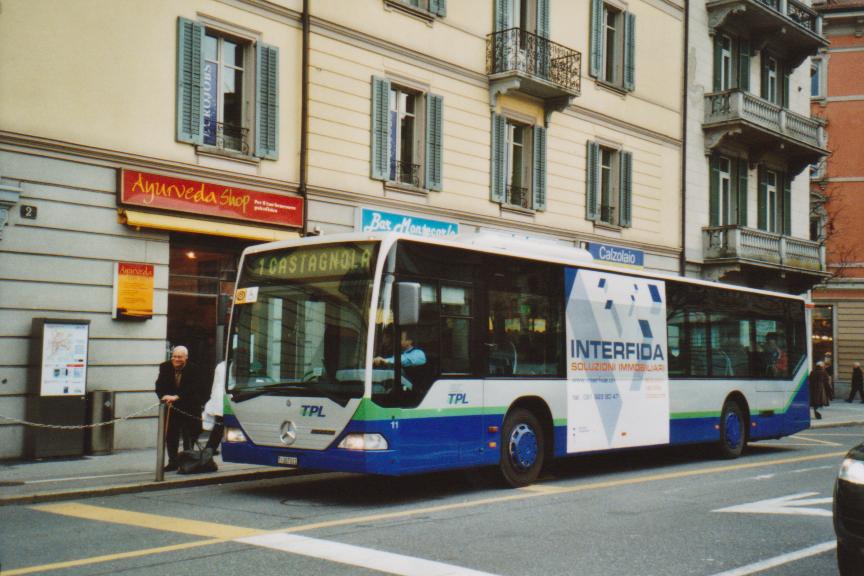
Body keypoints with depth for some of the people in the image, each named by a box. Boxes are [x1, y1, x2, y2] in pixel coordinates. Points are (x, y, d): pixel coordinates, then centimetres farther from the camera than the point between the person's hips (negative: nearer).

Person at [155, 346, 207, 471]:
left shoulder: (193, 369, -13)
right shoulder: (165, 367, -2)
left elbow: (192, 388, -24)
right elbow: (159, 385, -6)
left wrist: (177, 397, -35)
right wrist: (164, 396, -27)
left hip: (189, 408, -3)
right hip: (171, 407, 3)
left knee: (189, 436, -2)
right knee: (170, 435, 6)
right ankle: (173, 462, 15)